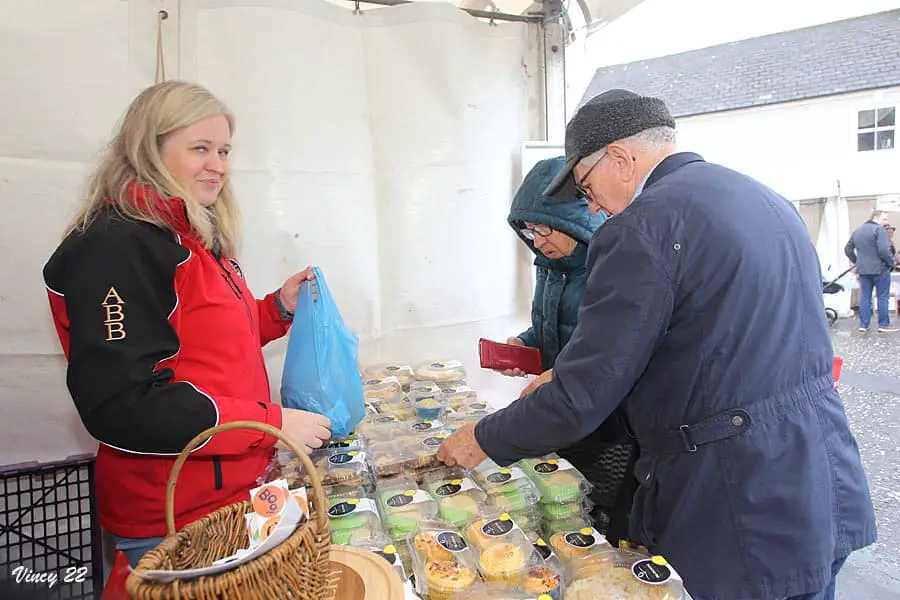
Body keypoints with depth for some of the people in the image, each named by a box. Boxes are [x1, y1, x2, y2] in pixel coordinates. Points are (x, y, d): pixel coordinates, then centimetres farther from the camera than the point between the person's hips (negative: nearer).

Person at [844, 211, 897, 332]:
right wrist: (891, 263, -8)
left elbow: (848, 249, 18)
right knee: (883, 298, 3)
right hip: (880, 269, -6)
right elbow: (884, 250, -22)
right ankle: (884, 325, 7)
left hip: (863, 270, 6)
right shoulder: (879, 229, -12)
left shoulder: (857, 231, 12)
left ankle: (863, 324, 10)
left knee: (865, 297, 9)